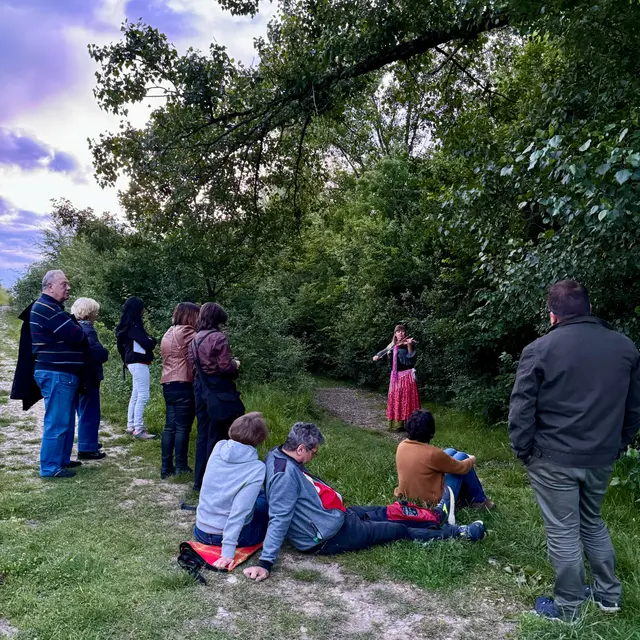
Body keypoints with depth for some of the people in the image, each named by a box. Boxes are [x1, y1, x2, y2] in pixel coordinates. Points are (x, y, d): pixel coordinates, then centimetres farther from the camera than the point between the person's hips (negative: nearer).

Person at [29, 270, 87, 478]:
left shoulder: (53, 309, 20)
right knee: (57, 422, -5)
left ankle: (62, 460, 27)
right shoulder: (46, 309, -16)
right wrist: (85, 328, 1)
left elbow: (71, 333, 18)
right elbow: (77, 336, -19)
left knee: (66, 421, 17)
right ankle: (50, 467, 3)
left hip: (63, 373, 11)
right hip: (56, 374, -11)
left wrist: (78, 327, -1)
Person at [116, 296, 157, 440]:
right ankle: (138, 430, -7)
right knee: (143, 396, -9)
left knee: (136, 395, 15)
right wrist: (152, 340, 0)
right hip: (139, 363, -10)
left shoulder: (128, 325, 13)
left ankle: (131, 426, 22)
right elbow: (147, 344, -22)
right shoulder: (133, 326, -16)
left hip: (134, 362, 10)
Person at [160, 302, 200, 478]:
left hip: (168, 384, 9)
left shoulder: (168, 333, 19)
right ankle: (181, 467, 5)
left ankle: (166, 467, 13)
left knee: (170, 426, 10)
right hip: (183, 385, -9)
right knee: (183, 427, -1)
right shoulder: (186, 332, -10)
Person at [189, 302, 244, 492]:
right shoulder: (218, 337, -13)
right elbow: (225, 367, -15)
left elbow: (193, 368, 11)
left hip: (201, 390, 7)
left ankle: (199, 480, 22)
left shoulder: (194, 340, 9)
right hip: (219, 391, -7)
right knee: (217, 436, 2)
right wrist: (235, 364, 4)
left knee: (203, 434, 14)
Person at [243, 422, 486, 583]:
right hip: (331, 536, -9)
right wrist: (265, 563, -35)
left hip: (334, 515, 9)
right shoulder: (286, 474, -31)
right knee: (400, 530, 6)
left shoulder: (278, 454, -2)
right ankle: (457, 533, 23)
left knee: (383, 513, 22)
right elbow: (279, 519, -33)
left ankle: (438, 518, 41)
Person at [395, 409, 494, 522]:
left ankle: (465, 499, 25)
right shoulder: (432, 453, -27)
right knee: (460, 456, 4)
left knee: (451, 452, 13)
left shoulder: (401, 446, -7)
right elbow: (462, 468, -12)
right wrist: (471, 459, 9)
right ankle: (479, 501, 18)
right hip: (434, 501, -7)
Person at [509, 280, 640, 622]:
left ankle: (568, 608, 22)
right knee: (592, 523, 25)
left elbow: (521, 408, -12)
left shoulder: (540, 350, -13)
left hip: (554, 459, -5)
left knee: (563, 532, 8)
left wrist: (522, 450, 1)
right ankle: (609, 594, 36)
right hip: (601, 458, 5)